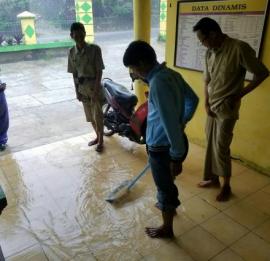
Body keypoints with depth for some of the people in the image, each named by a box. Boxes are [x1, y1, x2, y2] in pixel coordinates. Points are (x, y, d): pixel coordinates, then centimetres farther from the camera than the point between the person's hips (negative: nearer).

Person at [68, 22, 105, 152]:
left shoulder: (95, 49, -13)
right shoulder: (72, 52, 0)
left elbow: (99, 71, -13)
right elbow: (74, 73, 6)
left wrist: (96, 89, -17)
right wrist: (77, 90, 3)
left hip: (94, 86, -5)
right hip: (82, 87, 5)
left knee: (97, 115, 0)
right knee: (90, 115, 14)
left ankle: (101, 141, 16)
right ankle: (98, 136, 32)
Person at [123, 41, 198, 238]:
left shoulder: (158, 83, -29)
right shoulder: (170, 73, 1)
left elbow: (170, 123, -30)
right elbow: (193, 99, 13)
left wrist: (176, 157, -22)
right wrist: (183, 123, 20)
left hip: (163, 147, -9)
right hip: (170, 142, 9)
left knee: (165, 186, 13)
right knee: (166, 182, 31)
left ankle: (167, 228, 36)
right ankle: (169, 205, 58)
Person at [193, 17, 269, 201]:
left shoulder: (239, 48, -19)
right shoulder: (210, 53, 2)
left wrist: (239, 95, -12)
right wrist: (207, 104, 0)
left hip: (227, 108, -7)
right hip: (212, 107, 7)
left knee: (221, 148, -1)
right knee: (210, 144, 14)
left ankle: (227, 186, 18)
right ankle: (213, 178, 32)